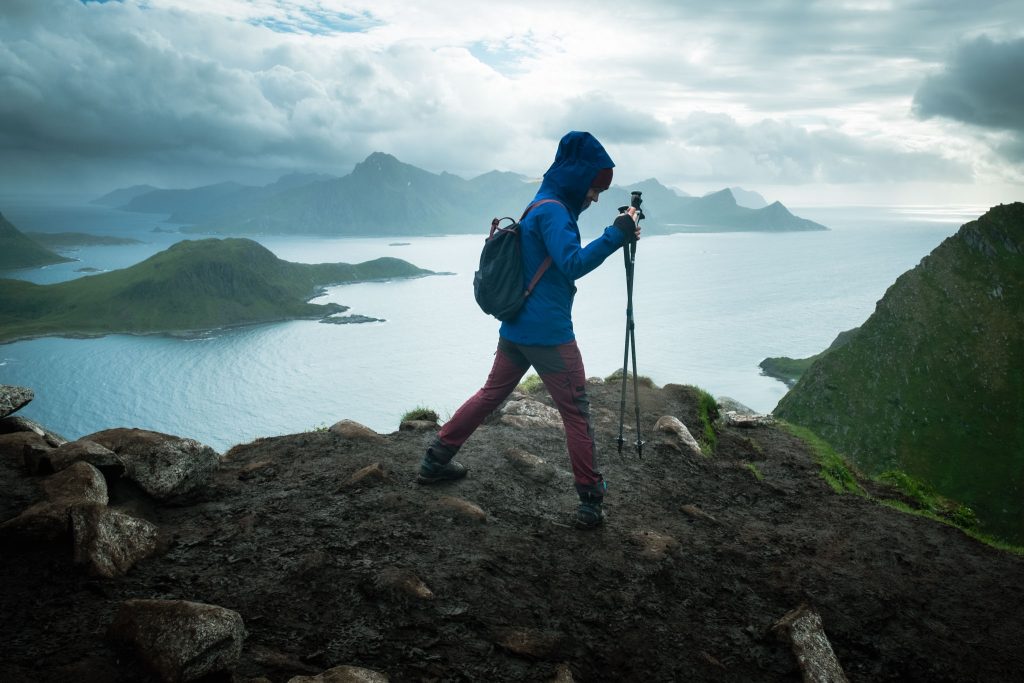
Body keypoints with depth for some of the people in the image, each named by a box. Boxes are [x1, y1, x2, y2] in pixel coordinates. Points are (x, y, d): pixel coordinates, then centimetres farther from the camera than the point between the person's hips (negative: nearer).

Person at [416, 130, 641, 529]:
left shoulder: (538, 207, 18)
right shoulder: (553, 210, -14)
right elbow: (573, 264, -25)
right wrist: (615, 235, -25)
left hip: (515, 329, 10)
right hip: (548, 335, -10)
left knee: (490, 395, 20)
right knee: (576, 413, -2)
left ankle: (436, 460, 27)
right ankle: (590, 504, 4)